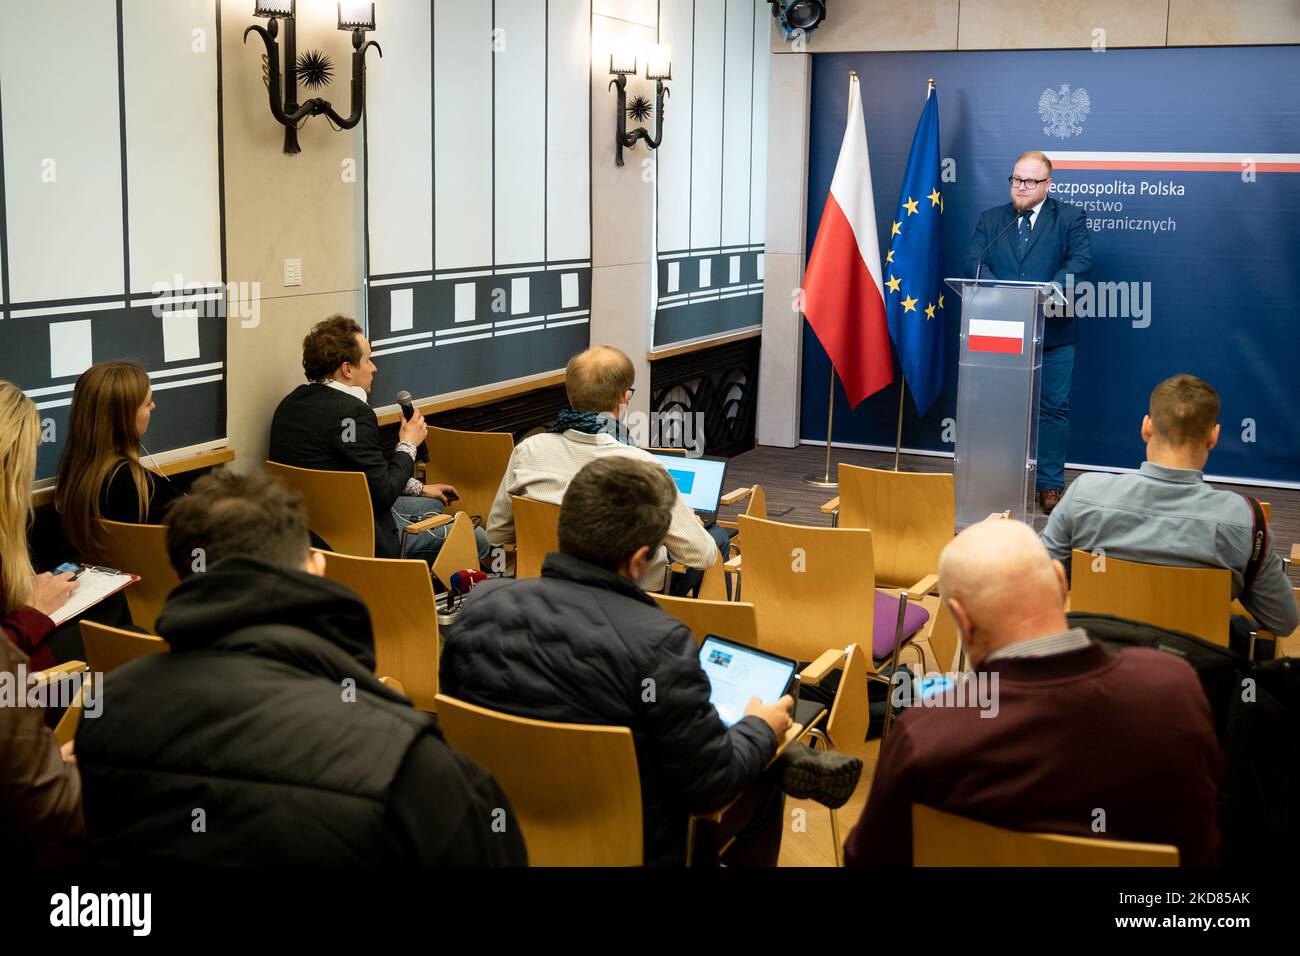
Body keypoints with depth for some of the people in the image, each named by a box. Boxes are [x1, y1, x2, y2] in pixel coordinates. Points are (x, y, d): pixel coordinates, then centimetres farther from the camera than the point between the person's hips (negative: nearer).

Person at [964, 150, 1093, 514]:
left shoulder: (1070, 218, 4)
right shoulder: (990, 219, 12)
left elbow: (1081, 261, -9)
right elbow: (974, 261, 0)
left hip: (1054, 332, -2)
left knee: (1053, 407, 2)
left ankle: (1050, 485, 9)